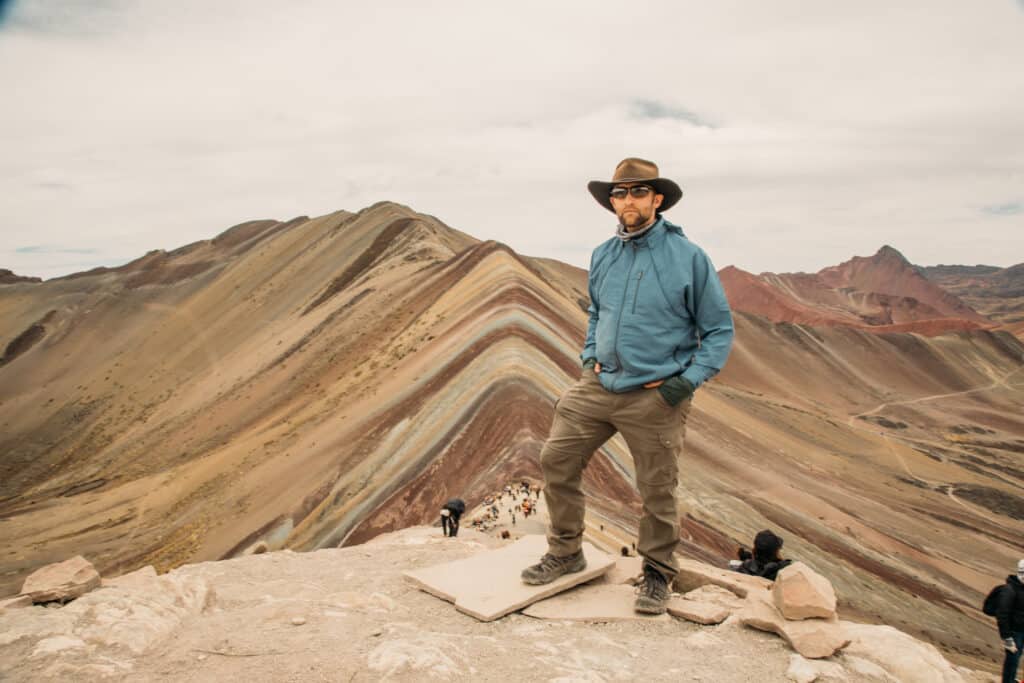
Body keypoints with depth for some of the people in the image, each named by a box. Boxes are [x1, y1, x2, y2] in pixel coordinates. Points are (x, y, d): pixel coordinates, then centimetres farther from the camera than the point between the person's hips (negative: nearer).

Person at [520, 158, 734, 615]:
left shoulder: (688, 258, -8)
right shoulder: (603, 256, 7)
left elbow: (719, 330, -3)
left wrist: (689, 380, -13)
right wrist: (588, 356, 10)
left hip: (656, 397, -5)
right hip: (598, 385, 5)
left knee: (658, 491, 6)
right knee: (557, 460, 6)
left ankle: (658, 574, 29)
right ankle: (565, 552, 26)